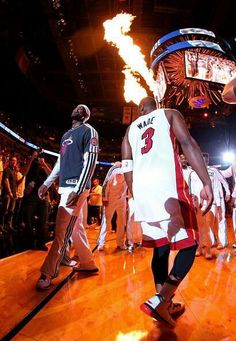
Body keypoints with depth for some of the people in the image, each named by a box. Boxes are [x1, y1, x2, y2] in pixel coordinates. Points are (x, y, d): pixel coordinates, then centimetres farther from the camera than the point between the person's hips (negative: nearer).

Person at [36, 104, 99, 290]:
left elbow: (90, 162, -13)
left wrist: (77, 190, -21)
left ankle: (47, 273, 7)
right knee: (76, 226, 13)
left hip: (76, 187, -8)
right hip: (66, 186, 9)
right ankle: (89, 264, 27)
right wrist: (46, 184, 21)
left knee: (61, 230, -6)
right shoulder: (66, 135, 22)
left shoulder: (89, 131, -3)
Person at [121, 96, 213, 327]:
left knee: (160, 247, 15)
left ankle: (165, 305, 25)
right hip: (167, 183, -5)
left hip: (142, 188, 5)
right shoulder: (169, 114, 15)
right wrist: (207, 183, -8)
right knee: (189, 245, 7)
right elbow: (188, 144, -3)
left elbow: (127, 167, 16)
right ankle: (158, 301, -4)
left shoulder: (131, 128, 25)